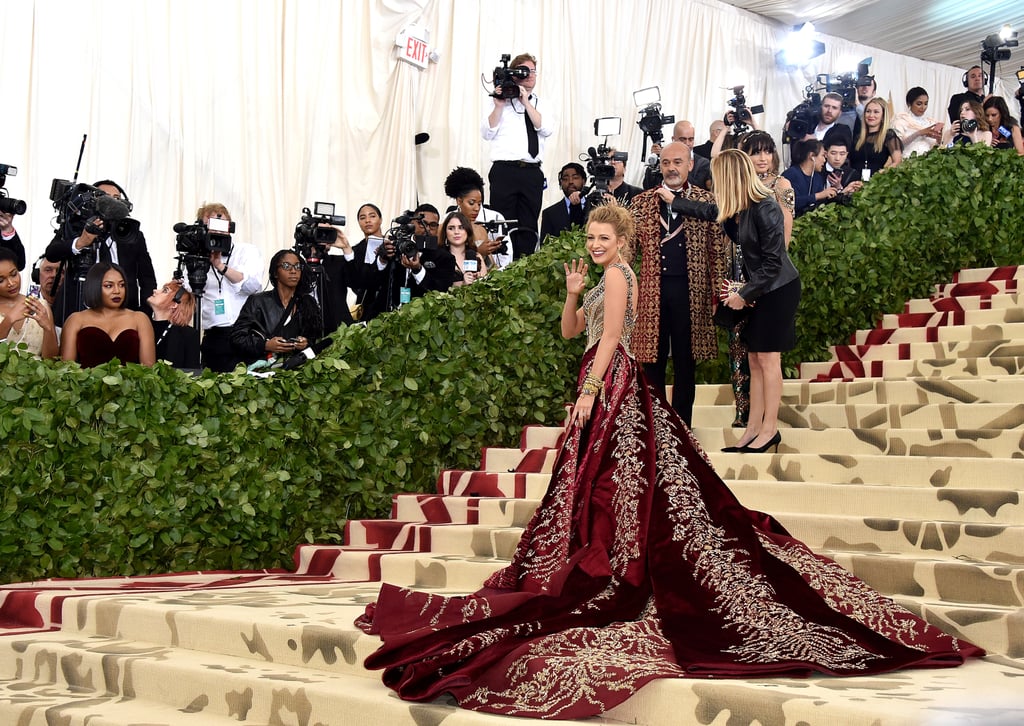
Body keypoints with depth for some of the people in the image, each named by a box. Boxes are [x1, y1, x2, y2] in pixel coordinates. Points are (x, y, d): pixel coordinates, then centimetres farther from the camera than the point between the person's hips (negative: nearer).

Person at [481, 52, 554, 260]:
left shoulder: (541, 105, 17)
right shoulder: (502, 101, 9)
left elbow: (546, 129, -3)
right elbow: (487, 133, 0)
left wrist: (526, 102, -6)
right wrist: (499, 105, -10)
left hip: (532, 172, 3)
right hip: (504, 171, -3)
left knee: (528, 227, 3)